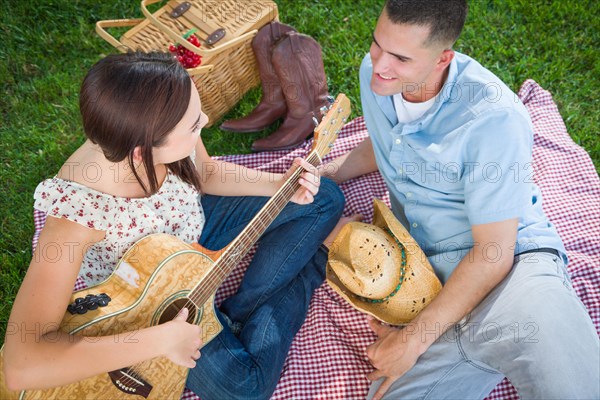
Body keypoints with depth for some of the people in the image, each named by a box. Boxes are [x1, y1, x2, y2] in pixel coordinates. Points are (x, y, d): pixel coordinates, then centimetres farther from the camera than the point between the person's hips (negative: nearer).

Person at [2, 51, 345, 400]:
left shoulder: (171, 137, -27)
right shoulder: (75, 210, -41)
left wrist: (279, 185, -15)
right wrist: (159, 339, -43)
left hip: (192, 225, 5)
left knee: (325, 199, 3)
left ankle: (238, 312, -1)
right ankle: (309, 269, 6)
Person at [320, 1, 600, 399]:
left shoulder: (494, 118, -20)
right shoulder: (374, 71, 1)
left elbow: (493, 255, -17)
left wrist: (413, 339, -16)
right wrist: (324, 174, 9)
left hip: (514, 263, -5)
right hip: (434, 279, 6)